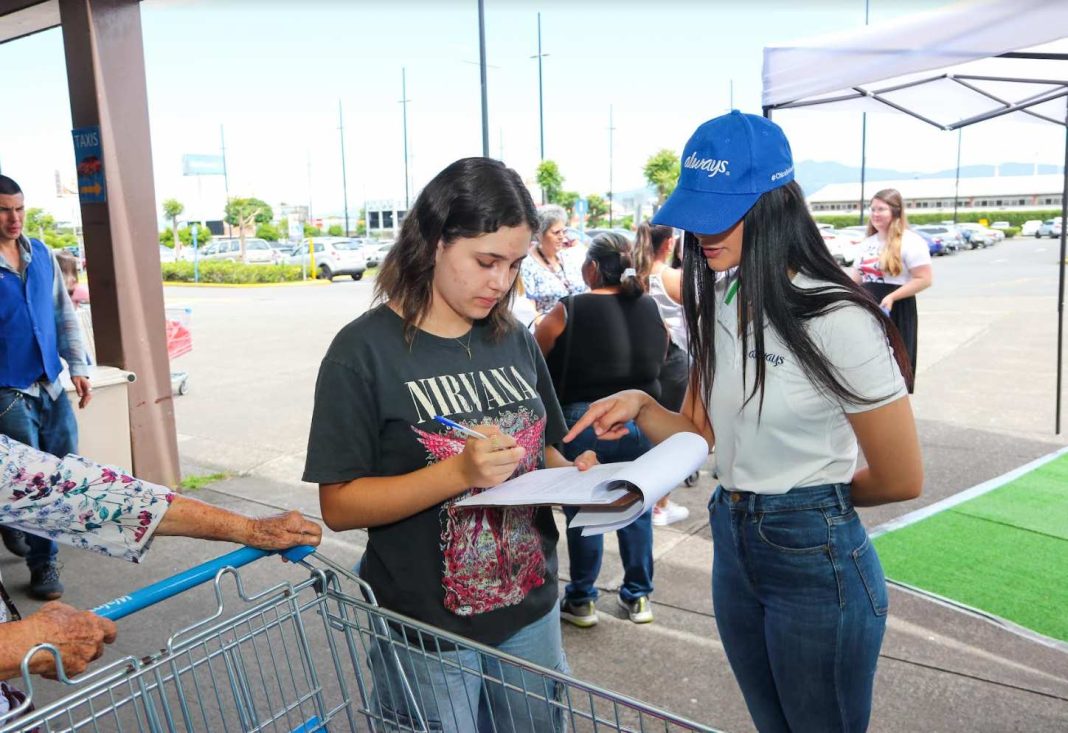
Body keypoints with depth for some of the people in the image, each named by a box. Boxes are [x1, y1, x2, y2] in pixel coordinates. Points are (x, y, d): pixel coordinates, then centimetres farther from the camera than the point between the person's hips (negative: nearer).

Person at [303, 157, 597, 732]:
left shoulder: (515, 341, 2)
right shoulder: (365, 351, -14)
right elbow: (339, 506, -16)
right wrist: (460, 473, -30)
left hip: (530, 614, 5)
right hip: (427, 636, -5)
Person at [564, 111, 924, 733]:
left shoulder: (836, 319, -21)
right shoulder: (718, 303, 2)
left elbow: (901, 480, -13)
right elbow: (702, 434, 5)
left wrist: (814, 496, 3)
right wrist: (640, 406, -14)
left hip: (817, 559, -7)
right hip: (733, 547, 7)